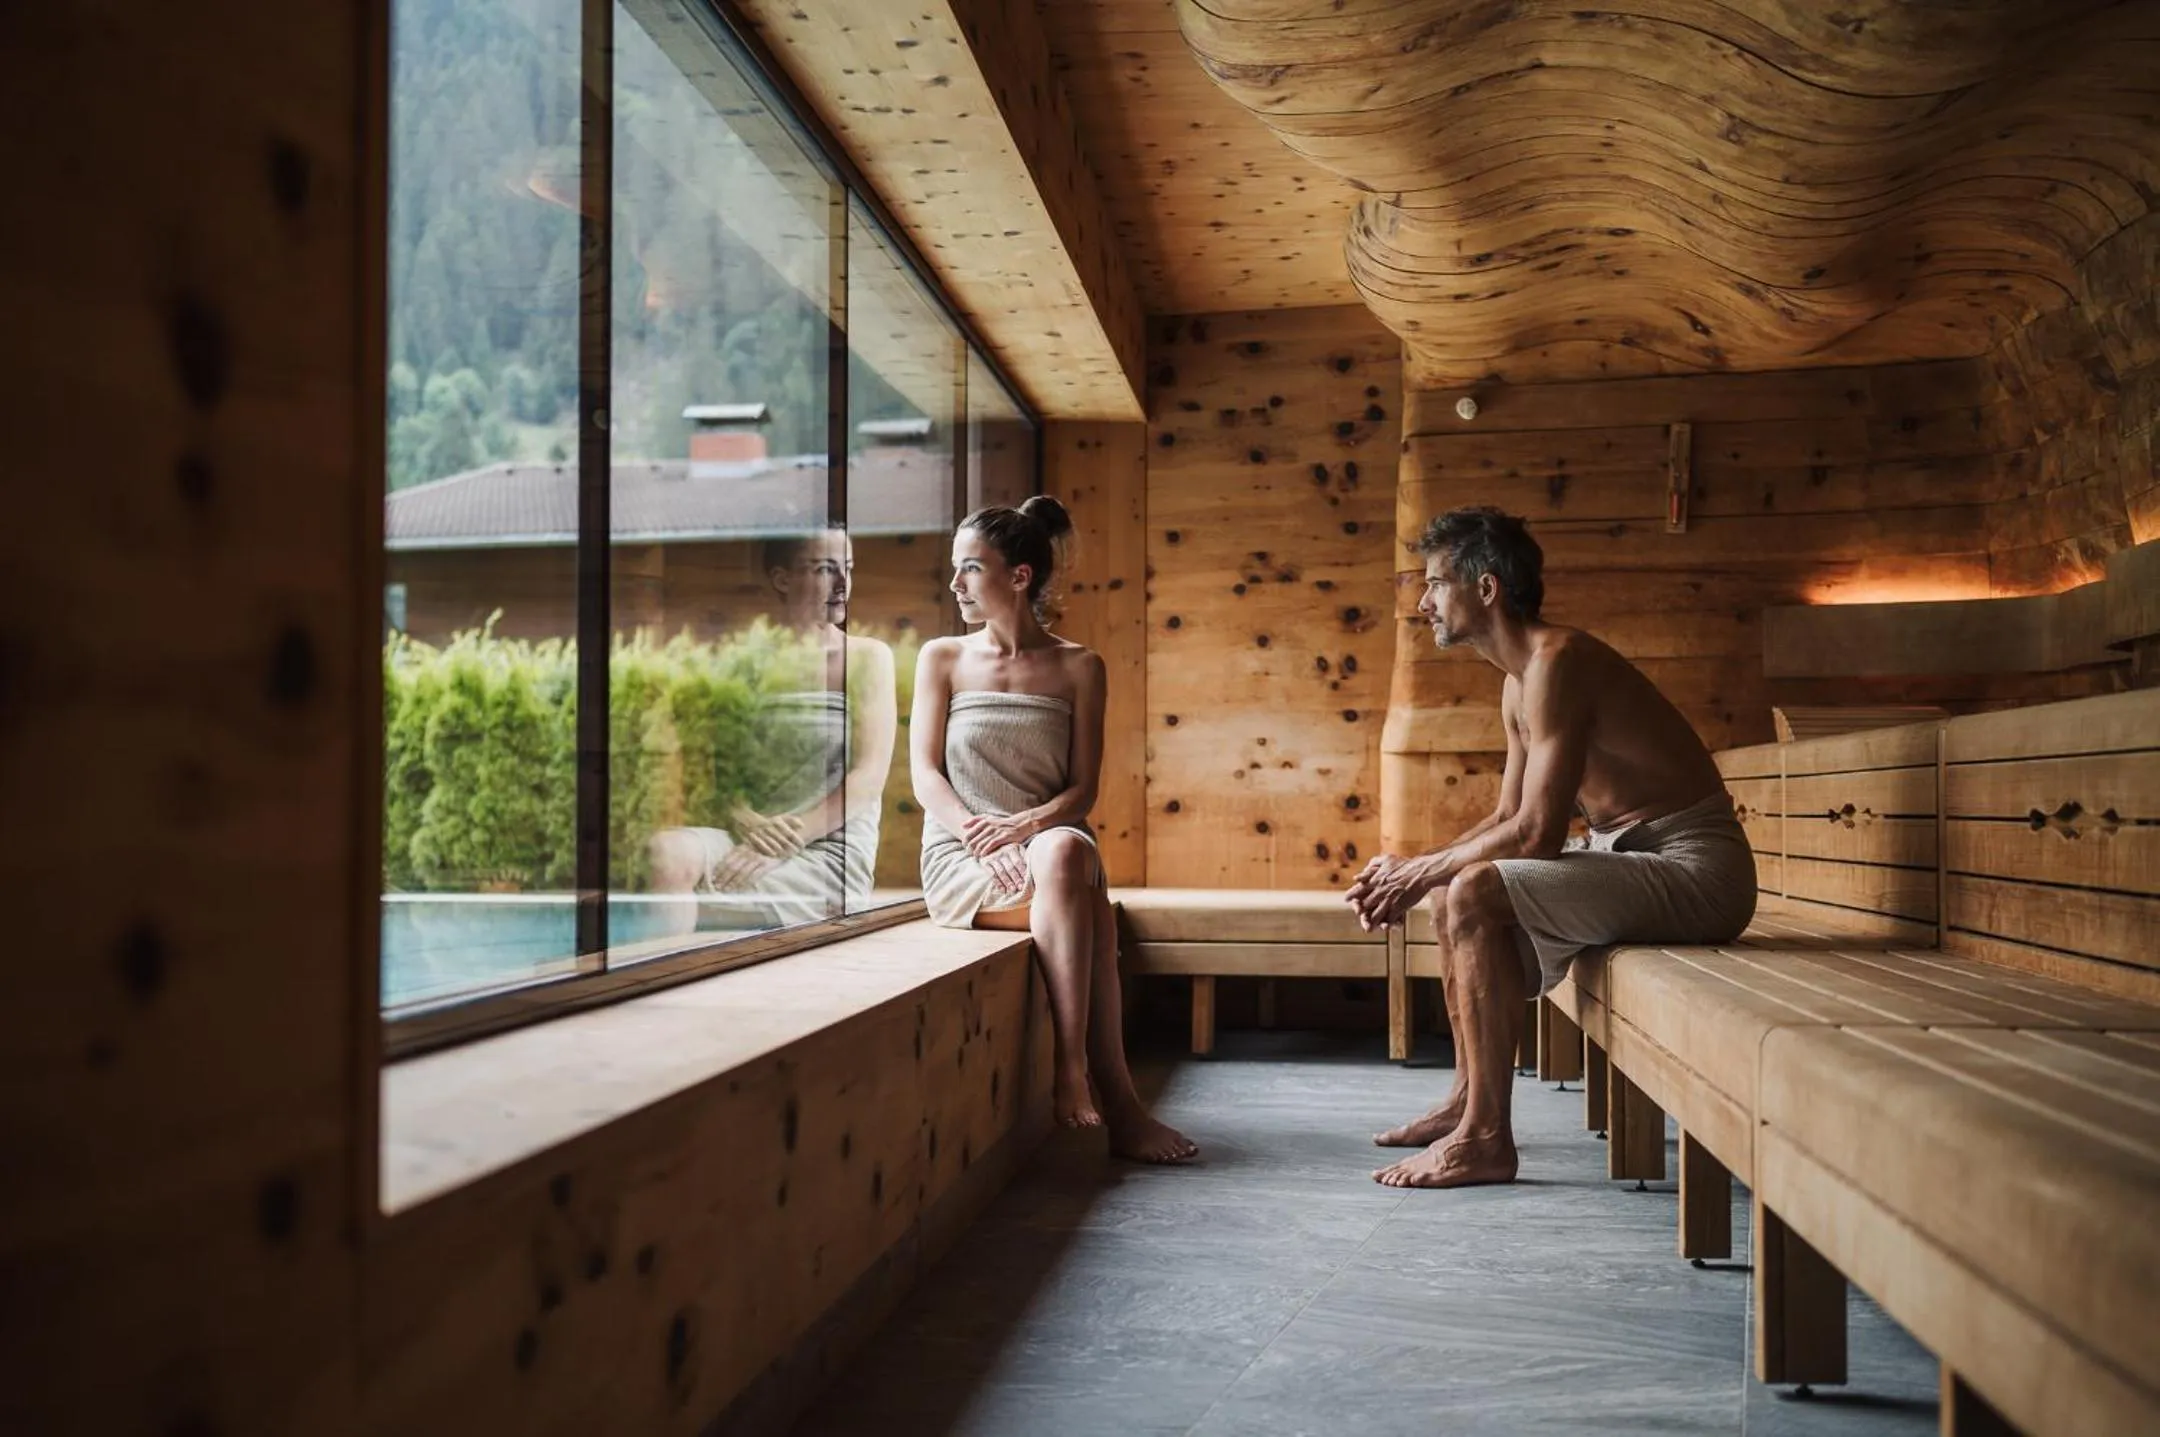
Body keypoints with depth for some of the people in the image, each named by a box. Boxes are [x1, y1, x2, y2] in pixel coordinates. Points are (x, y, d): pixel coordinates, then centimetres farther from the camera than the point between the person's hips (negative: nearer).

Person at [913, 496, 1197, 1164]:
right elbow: (925, 773, 0)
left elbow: (1083, 790, 2)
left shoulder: (1077, 667, 7)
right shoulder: (942, 659, 9)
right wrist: (977, 833, -19)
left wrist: (1026, 825, -19)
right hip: (960, 858, -1)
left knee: (1065, 851, -39)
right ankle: (1115, 1099, -31)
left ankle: (1073, 1076, -37)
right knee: (1087, 904, -33)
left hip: (1049, 842, 1)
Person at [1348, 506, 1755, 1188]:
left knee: (1472, 895, -23)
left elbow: (1537, 831, -24)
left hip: (1695, 868, -10)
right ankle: (1469, 1098, 18)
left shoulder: (1556, 661, -20)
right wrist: (1412, 869, 3)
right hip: (1631, 853, 10)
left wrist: (1422, 873, -13)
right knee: (1453, 892, 13)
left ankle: (1486, 1139, -17)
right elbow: (1506, 819, 17)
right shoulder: (1517, 683, 12)